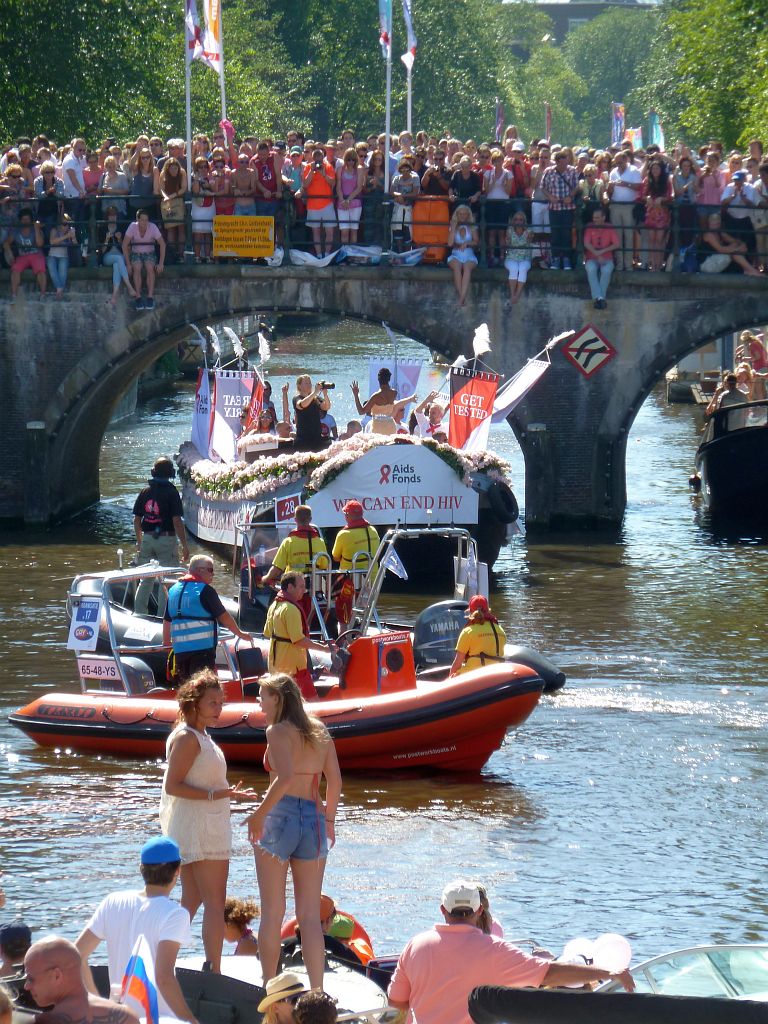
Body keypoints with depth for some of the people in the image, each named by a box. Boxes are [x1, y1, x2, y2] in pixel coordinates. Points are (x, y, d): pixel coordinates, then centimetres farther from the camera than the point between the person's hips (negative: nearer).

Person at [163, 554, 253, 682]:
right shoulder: (205, 590, -8)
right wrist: (240, 634, 10)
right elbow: (223, 616, -3)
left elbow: (167, 620, 19)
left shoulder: (174, 590, 13)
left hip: (179, 650, 7)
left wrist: (166, 643, 31)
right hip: (202, 647, -7)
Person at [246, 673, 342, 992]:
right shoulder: (319, 732, 12)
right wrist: (329, 820, 23)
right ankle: (317, 992, 0)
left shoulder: (278, 731, -6)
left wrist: (259, 814, -16)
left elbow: (285, 778, -21)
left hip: (281, 814, -5)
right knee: (310, 915, 6)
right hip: (314, 818, 5)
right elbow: (335, 780, 12)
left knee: (272, 912, 4)